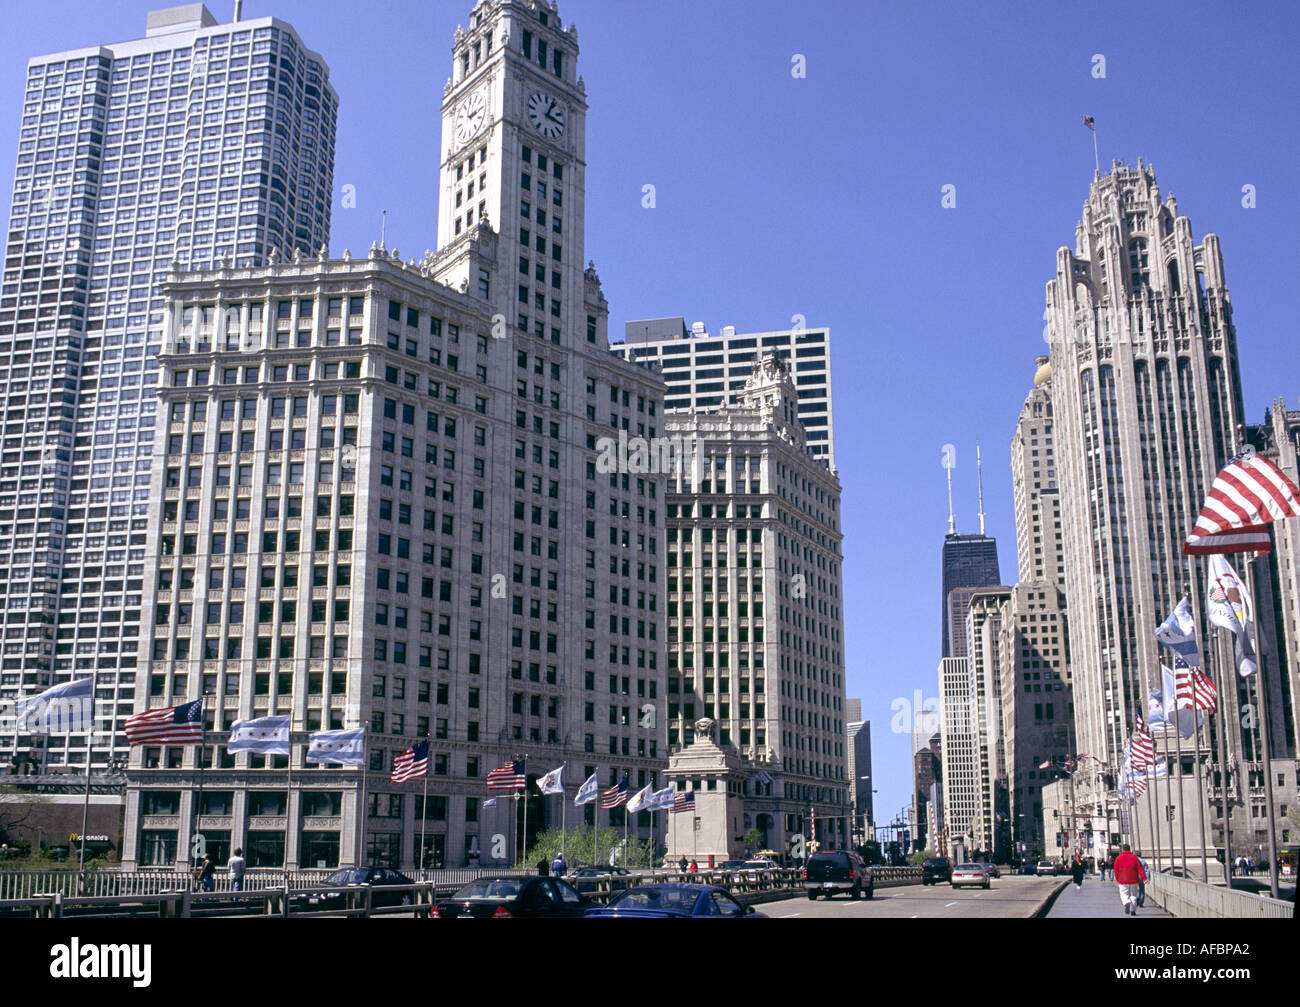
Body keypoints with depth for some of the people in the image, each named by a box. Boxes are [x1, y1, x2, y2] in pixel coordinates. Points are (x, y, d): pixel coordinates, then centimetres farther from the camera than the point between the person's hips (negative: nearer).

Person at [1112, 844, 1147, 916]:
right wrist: (1144, 878, -11)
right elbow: (1140, 869, -6)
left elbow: (1116, 870, 2)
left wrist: (1117, 880, 14)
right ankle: (1133, 910, 4)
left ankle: (1126, 902, -25)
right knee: (1133, 895, 11)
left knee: (1124, 894, 6)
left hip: (1123, 881, -1)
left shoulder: (1119, 858, 0)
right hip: (1133, 880, 1)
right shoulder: (1135, 858, 2)